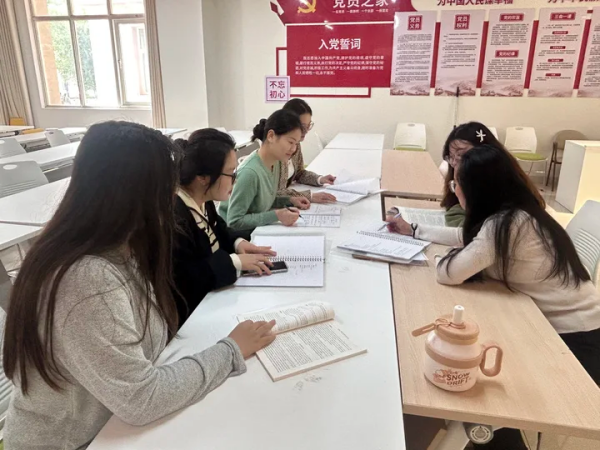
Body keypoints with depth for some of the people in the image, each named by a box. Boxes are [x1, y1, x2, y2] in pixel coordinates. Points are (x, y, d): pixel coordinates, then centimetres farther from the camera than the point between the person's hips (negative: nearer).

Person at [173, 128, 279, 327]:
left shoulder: (202, 201, 0)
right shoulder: (172, 216, -31)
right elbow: (184, 281, -34)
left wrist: (237, 242, -3)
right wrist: (236, 262, -26)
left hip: (212, 294, 9)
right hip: (191, 314, -9)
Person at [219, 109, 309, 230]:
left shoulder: (274, 163, -2)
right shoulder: (250, 172, -26)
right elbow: (234, 222, -24)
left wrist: (289, 201, -3)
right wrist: (276, 215, -28)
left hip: (256, 229, 7)